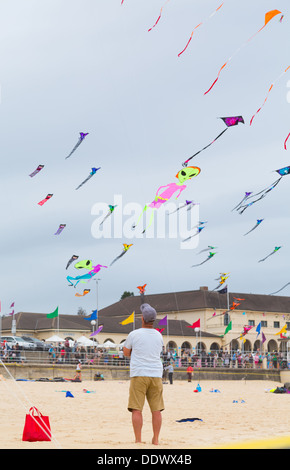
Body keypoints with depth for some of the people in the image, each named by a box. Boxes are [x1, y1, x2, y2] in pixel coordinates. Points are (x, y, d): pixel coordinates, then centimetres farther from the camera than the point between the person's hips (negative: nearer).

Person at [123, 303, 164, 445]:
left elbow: (126, 352, 10)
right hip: (156, 374, 4)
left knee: (137, 410, -3)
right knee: (156, 410, 6)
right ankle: (156, 439, 9)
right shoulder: (159, 336, 9)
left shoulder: (134, 334, -3)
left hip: (138, 375, -4)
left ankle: (138, 440, -6)